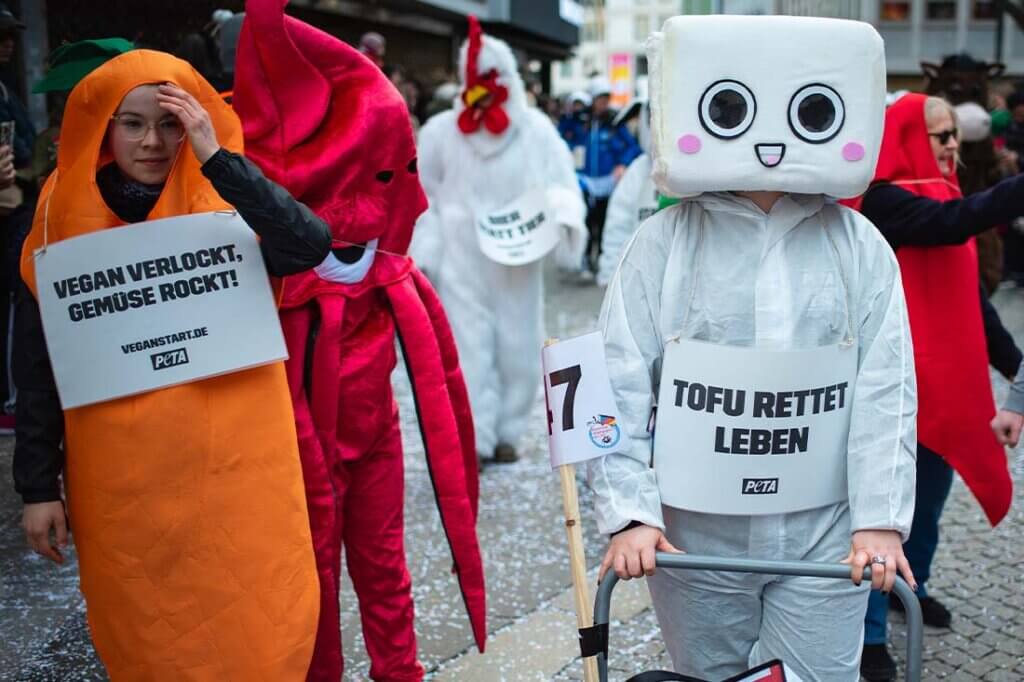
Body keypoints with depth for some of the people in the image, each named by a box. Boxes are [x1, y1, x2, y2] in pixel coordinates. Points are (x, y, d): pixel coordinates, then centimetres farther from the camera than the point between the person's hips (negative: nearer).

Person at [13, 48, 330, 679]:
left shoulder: (226, 206, -1)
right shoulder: (66, 218, -1)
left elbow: (311, 246, -21)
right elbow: (39, 366, 2)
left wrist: (218, 159, -23)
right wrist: (40, 485, 1)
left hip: (234, 464, 0)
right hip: (122, 477, 1)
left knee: (253, 628, 6)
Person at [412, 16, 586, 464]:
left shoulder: (536, 130, -2)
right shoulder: (441, 131, -1)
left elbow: (562, 183, -3)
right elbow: (424, 198, 4)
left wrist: (561, 215, -25)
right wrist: (422, 255, -2)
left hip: (518, 264, 1)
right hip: (461, 263, -1)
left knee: (519, 350, 7)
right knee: (470, 350, -3)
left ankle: (506, 431, 25)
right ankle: (474, 439, 4)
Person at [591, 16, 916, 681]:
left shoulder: (861, 248, 1)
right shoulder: (662, 244, -4)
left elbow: (886, 391, -1)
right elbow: (621, 388, -6)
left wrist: (881, 518, -9)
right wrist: (630, 514, -12)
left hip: (825, 537, 1)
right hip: (693, 536, 0)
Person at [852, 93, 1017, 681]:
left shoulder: (942, 196, 13)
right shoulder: (884, 200, -15)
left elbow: (969, 287, 19)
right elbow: (955, 222, -35)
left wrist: (1009, 358, 19)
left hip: (948, 372, 9)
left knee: (932, 489, 20)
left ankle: (911, 585, 41)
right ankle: (869, 631, 7)